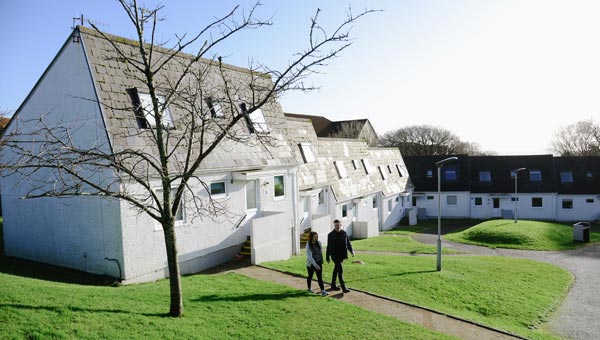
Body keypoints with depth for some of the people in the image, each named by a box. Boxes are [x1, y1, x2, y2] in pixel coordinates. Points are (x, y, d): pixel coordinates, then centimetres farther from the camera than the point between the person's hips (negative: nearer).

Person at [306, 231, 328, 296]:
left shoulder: (319, 243, -4)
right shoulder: (308, 245, -18)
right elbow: (309, 256, -22)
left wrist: (321, 260, 17)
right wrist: (315, 265, -27)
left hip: (318, 262, 3)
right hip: (311, 263, -3)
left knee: (320, 277, -5)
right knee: (310, 276, 16)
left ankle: (323, 291, -8)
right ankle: (309, 288, 38)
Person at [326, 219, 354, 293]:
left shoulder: (344, 233, 5)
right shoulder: (331, 235, -6)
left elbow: (348, 243, 11)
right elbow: (328, 247, -2)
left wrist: (351, 250, -5)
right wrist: (327, 257, 1)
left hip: (342, 255, 5)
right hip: (335, 256, -5)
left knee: (336, 270, 16)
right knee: (340, 271, -10)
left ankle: (333, 285, 29)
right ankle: (344, 288, -10)